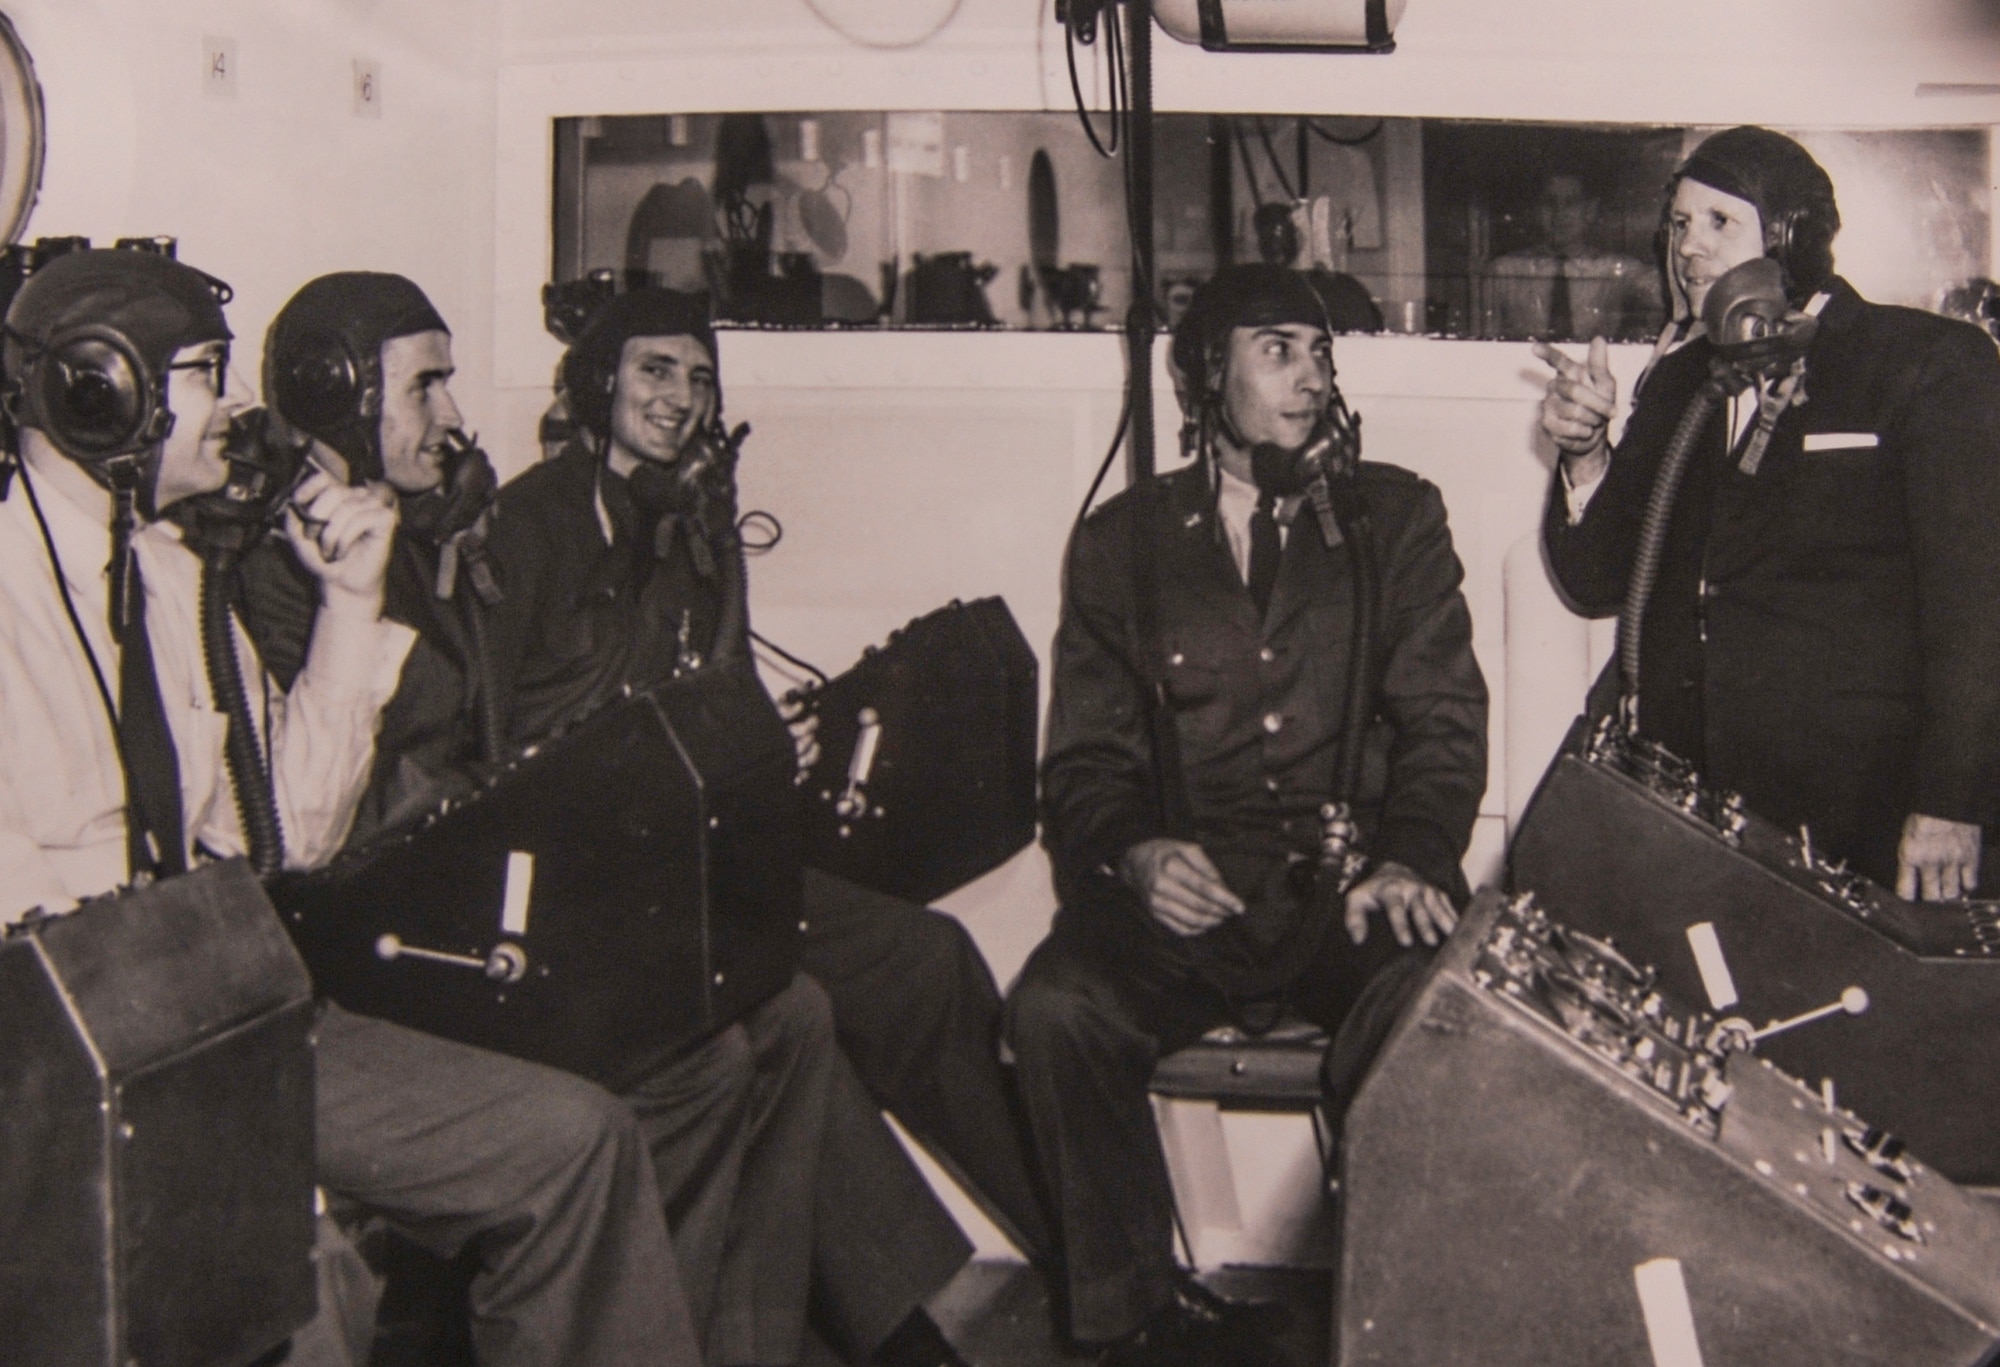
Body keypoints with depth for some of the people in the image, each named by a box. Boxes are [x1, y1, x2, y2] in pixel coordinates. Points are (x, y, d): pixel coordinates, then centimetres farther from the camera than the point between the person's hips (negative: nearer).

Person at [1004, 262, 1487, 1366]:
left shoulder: (1393, 515, 15)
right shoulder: (1122, 540, 15)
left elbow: (1442, 718, 7)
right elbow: (1084, 759, 11)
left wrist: (1409, 858, -14)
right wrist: (1134, 854, -13)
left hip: (1346, 885, 0)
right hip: (1185, 891, 1)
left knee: (1419, 1006, -34)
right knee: (1056, 1006, -29)